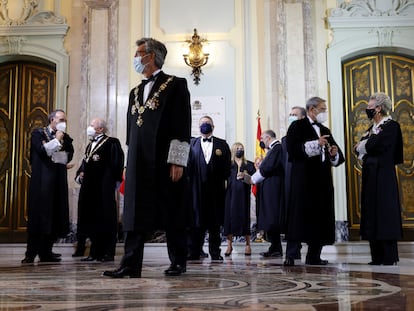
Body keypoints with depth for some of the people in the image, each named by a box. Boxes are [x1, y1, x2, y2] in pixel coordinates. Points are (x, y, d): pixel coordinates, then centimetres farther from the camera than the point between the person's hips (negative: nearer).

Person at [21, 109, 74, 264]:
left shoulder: (65, 137, 16)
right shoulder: (38, 133, 3)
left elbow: (69, 155, 6)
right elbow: (42, 150, -13)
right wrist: (56, 140, -5)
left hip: (58, 181, 4)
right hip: (42, 180, -4)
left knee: (54, 215, 1)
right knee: (38, 214, -6)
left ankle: (46, 252, 7)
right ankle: (31, 253, -2)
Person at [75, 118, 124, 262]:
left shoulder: (111, 143, -6)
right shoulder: (90, 145, 20)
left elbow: (116, 163, -12)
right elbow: (84, 164, 22)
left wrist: (113, 181, -17)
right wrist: (80, 175, 4)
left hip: (103, 188, -8)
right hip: (89, 188, 8)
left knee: (105, 219, -4)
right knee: (92, 219, 9)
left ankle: (108, 253, 3)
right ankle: (95, 252, 16)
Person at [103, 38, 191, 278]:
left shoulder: (175, 85, -1)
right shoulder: (136, 92, 20)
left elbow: (183, 126, -9)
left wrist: (177, 161, -15)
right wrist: (130, 163, 15)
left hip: (165, 162, -6)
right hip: (139, 164, 6)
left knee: (172, 214, 2)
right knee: (136, 213, 1)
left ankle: (179, 262, 14)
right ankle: (131, 265, 3)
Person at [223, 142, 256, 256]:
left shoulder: (249, 164, 10)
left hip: (243, 195, 0)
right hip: (231, 194, 0)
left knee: (244, 217, 0)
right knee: (229, 216, -2)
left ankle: (248, 245, 9)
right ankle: (229, 245, 6)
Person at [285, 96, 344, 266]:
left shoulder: (325, 131, 21)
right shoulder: (297, 126, 2)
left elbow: (337, 158, 18)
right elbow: (292, 148, -14)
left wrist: (334, 154, -5)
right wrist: (315, 144, -17)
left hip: (322, 180, 7)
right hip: (303, 179, -6)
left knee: (320, 216, 4)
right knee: (300, 215, -10)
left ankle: (314, 255, 10)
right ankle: (291, 254, -8)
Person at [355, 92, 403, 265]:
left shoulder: (391, 126, -6)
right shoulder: (372, 128, 19)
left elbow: (375, 145, -18)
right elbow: (358, 148, 13)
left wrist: (363, 145, 1)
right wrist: (365, 145, -7)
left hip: (383, 176, -8)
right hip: (370, 176, 8)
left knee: (384, 213, -7)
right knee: (372, 214, 6)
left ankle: (390, 257, -1)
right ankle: (377, 256, 10)